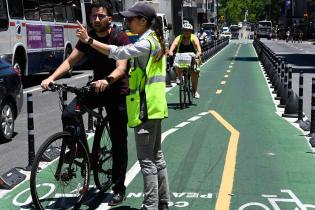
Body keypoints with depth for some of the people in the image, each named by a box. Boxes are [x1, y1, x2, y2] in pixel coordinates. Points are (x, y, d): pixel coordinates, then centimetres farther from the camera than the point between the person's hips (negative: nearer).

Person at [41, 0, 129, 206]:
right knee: (68, 115, -22)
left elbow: (121, 68, -25)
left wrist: (106, 80, -46)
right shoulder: (87, 38, 2)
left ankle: (119, 189, 13)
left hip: (117, 91, -4)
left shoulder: (120, 38, -14)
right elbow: (70, 61, -3)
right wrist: (51, 78, -19)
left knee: (119, 141, 1)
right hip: (97, 88, 5)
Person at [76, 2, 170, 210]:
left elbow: (119, 53, -28)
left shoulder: (146, 43, -16)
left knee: (147, 160, -4)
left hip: (145, 107, -10)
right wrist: (132, 84, 12)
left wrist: (89, 40, -22)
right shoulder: (154, 41, 15)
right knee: (157, 156, 15)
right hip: (154, 106, 10)